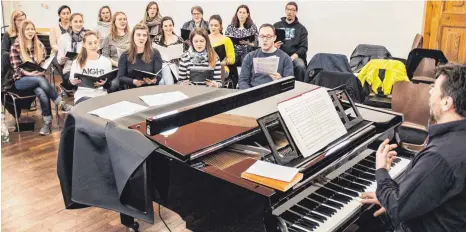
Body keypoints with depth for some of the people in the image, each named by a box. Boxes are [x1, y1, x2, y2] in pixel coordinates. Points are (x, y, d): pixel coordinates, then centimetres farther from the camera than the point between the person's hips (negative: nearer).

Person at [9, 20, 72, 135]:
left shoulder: (40, 46, 8)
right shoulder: (15, 47, -4)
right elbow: (16, 68, -7)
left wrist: (42, 71, -11)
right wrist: (28, 73, -24)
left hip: (38, 77, 3)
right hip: (21, 80, -3)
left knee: (41, 93, -33)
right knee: (41, 80, -36)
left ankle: (47, 122, -25)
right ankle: (61, 104, -29)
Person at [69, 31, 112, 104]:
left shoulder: (106, 61, 10)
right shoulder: (77, 62, 9)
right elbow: (71, 81, 9)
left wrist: (104, 83, -13)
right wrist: (74, 82, -14)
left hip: (101, 95, 1)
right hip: (82, 95, 0)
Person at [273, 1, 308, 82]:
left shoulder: (301, 28, 10)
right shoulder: (276, 25, 15)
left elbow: (303, 47, 3)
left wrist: (293, 56, -16)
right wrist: (273, 45, -11)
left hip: (295, 56, 0)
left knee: (300, 66, -34)